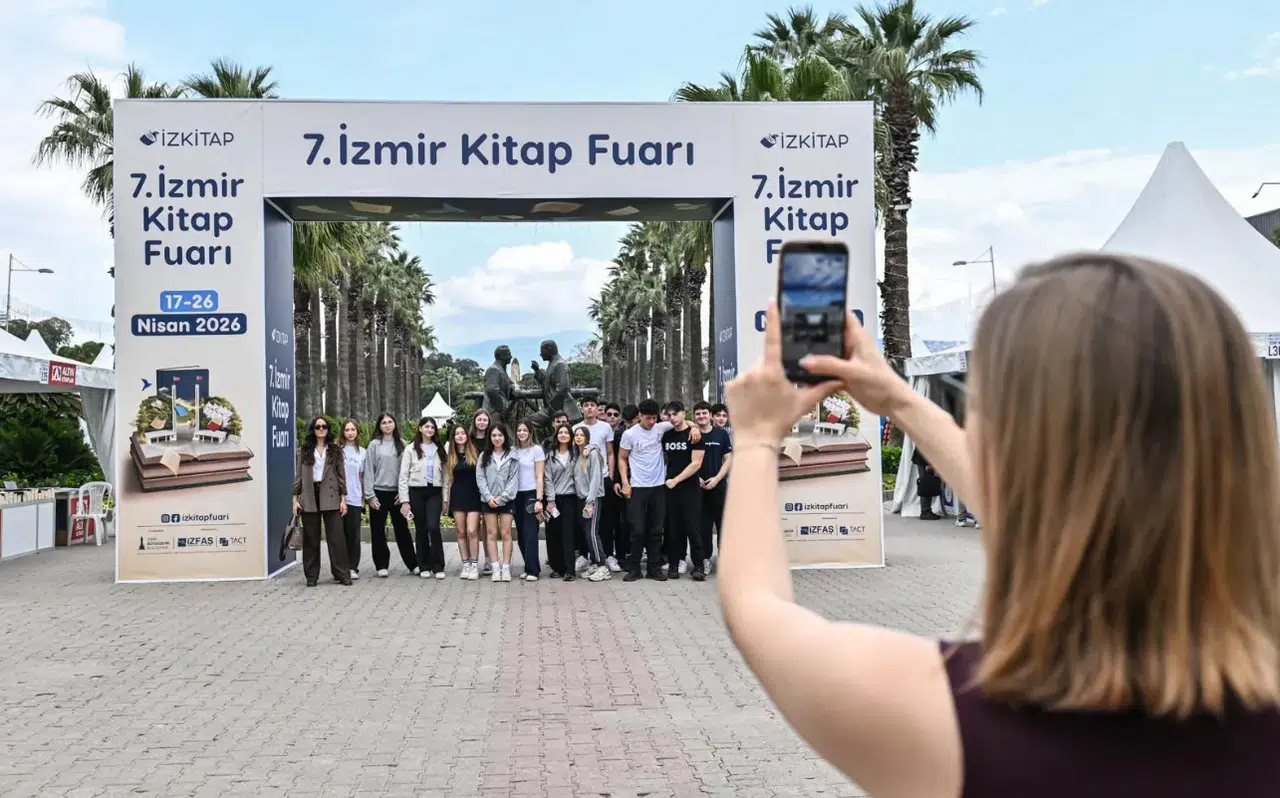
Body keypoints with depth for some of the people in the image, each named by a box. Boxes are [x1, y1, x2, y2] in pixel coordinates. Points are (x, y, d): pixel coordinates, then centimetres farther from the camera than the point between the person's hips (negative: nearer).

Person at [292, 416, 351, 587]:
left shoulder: (335, 450, 7)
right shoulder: (304, 451, 7)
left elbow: (341, 475, 6)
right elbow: (298, 475, 6)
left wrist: (343, 498, -1)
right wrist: (295, 498, -1)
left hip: (330, 498, -1)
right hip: (309, 497, 1)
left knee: (336, 537, -3)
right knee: (311, 538, 5)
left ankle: (341, 574, 1)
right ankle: (311, 576, 12)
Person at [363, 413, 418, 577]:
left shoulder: (402, 444, 6)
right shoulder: (374, 445, 1)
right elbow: (368, 471, -1)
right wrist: (370, 495, -7)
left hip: (397, 493, 1)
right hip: (379, 492, -1)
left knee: (402, 529, 6)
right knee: (378, 531, 3)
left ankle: (413, 564, 11)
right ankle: (382, 565, 11)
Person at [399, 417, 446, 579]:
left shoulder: (439, 450, 11)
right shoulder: (410, 449, 2)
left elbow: (444, 475, 10)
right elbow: (403, 476, -1)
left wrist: (445, 498, 4)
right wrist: (404, 500, -7)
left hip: (434, 492, 1)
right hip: (416, 492, -1)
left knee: (433, 527, -14)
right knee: (421, 530, 4)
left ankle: (438, 567, -5)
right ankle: (424, 567, 15)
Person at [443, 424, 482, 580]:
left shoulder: (475, 454, 2)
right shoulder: (450, 457, 10)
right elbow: (447, 480, 12)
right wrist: (445, 500, 8)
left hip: (473, 496, -3)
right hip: (457, 497, 3)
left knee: (472, 531, -10)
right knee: (461, 533, 3)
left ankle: (474, 565, -3)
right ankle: (465, 564, 10)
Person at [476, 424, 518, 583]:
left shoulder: (512, 456, 2)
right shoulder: (484, 456, 9)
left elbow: (514, 479, -3)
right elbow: (480, 478, 3)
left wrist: (501, 498, -11)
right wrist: (489, 497, -10)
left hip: (506, 500, -2)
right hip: (489, 500, 2)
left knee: (505, 533, -2)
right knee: (491, 533, 0)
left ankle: (506, 567, 0)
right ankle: (495, 568, 2)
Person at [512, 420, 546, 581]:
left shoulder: (536, 450, -3)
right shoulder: (514, 451, 8)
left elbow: (539, 477, -5)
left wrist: (539, 500, -12)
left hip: (531, 494, -5)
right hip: (517, 495, 5)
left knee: (530, 533, -8)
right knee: (521, 533, 7)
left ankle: (533, 570, -6)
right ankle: (529, 567, 16)